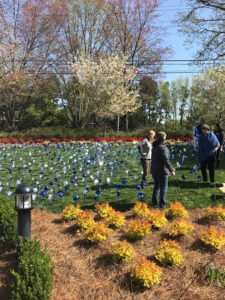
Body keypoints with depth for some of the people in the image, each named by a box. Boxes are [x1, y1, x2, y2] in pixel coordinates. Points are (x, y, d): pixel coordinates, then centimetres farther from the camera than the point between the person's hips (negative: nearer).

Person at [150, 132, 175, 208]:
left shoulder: (154, 147, 8)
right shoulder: (163, 148, -18)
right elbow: (166, 160, -25)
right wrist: (171, 170, -22)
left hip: (154, 170, 8)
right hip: (162, 170, -8)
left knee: (156, 186, 20)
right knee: (163, 187, 3)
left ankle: (154, 202, 24)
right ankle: (162, 204, 7)